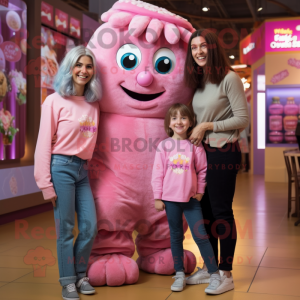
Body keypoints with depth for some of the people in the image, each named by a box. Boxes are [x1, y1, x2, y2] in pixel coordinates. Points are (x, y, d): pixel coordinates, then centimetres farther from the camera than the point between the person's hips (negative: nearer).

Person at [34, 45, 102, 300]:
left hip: (83, 169, 6)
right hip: (61, 167, -5)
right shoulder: (55, 101, -7)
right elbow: (44, 143, -9)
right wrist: (46, 183, -12)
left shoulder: (93, 104, 9)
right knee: (66, 229, 1)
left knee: (90, 227, 7)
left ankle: (80, 275, 26)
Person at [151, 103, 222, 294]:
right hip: (170, 198, 1)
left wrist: (200, 191, 1)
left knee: (200, 236, -4)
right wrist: (158, 198, 0)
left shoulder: (195, 146, -2)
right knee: (176, 236, 11)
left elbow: (202, 170, 5)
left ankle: (215, 275, 6)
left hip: (191, 199, -1)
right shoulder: (164, 146, -1)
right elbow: (158, 173, 0)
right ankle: (180, 274, 23)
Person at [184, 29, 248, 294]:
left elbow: (243, 119, -14)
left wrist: (207, 126, -14)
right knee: (205, 210, 12)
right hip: (202, 151, 8)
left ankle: (226, 274, 9)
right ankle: (208, 267, 25)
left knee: (221, 212, -2)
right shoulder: (198, 82, 13)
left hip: (223, 153, -8)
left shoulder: (229, 78, -10)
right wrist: (195, 133, 2)